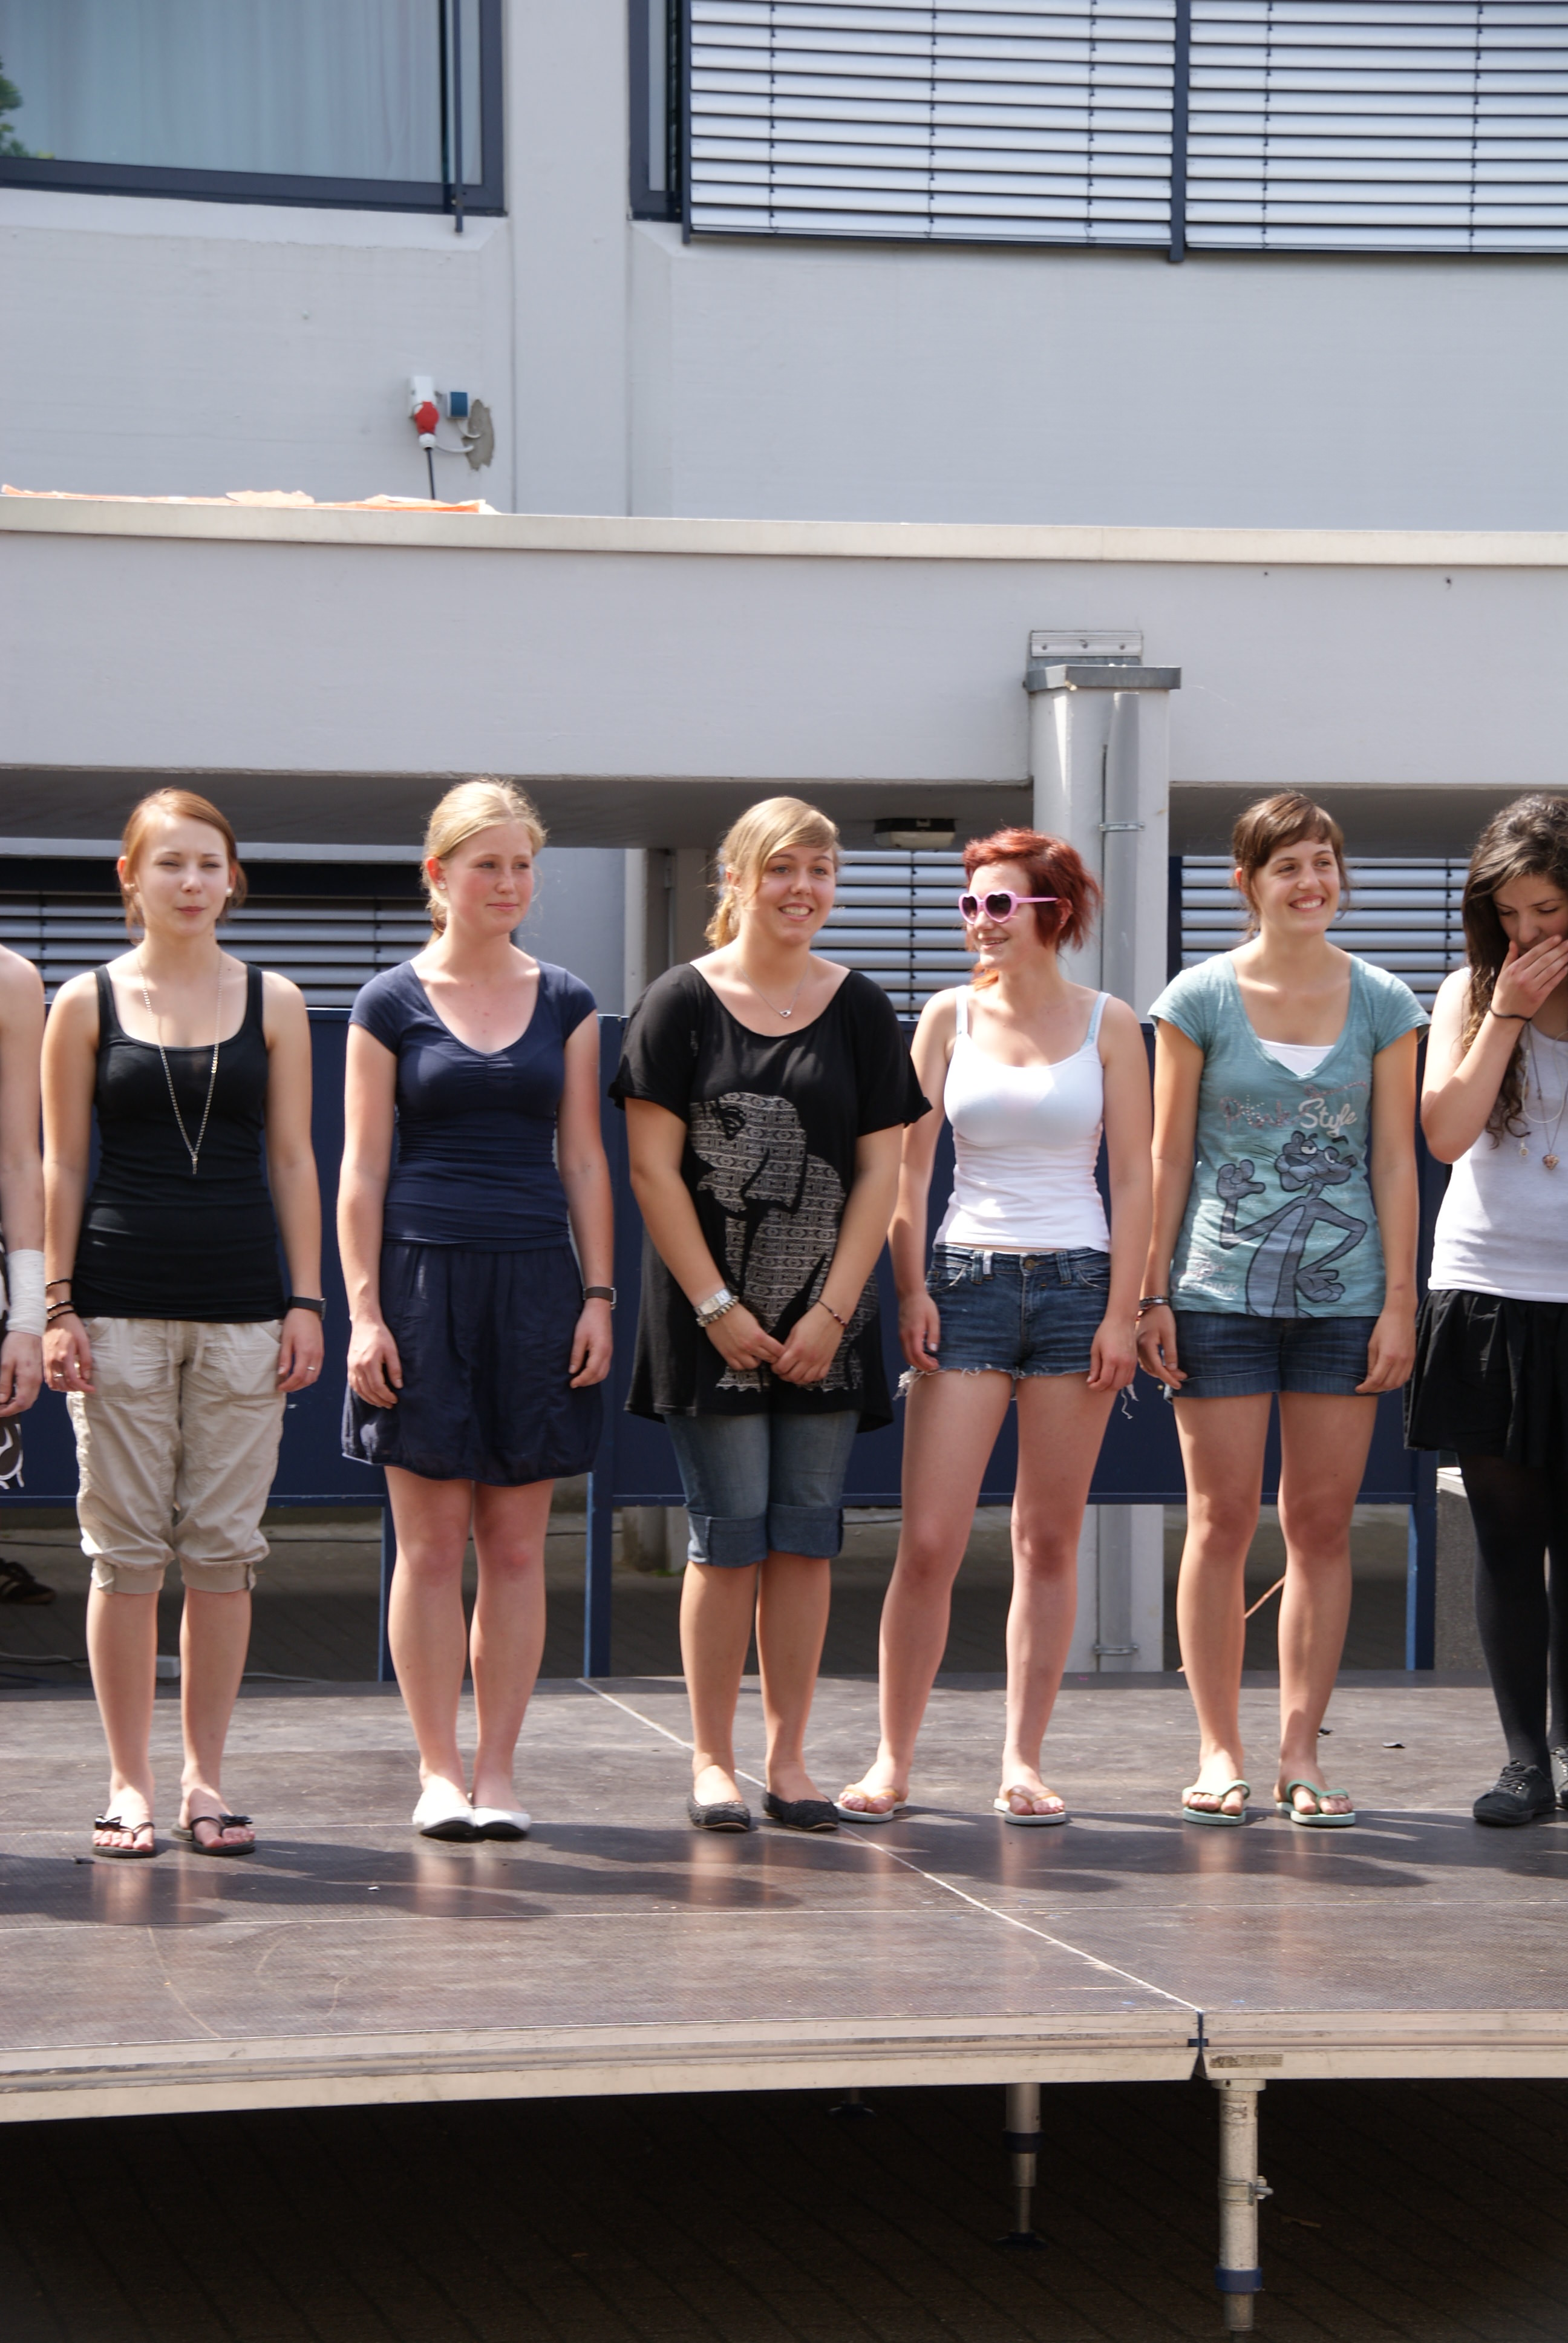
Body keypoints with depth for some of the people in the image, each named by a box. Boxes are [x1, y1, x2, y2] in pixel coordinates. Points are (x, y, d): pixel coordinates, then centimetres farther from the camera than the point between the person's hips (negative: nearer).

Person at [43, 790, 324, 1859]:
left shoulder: (274, 1004, 8)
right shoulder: (87, 1003, 4)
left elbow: (293, 1161, 9)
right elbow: (62, 1166, 5)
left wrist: (307, 1300, 3)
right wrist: (59, 1305, -2)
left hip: (242, 1305, 1)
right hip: (121, 1306, -1)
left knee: (224, 1547, 2)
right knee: (126, 1547, -1)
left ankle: (206, 1776, 10)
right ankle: (130, 1784, 5)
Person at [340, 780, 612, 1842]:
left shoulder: (565, 1003, 10)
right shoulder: (392, 1005, 3)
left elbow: (583, 1159, 11)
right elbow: (363, 1169, 2)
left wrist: (597, 1294, 2)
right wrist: (364, 1309, -5)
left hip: (535, 1284, 2)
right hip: (424, 1277, -2)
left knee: (518, 1545, 2)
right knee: (432, 1542, -1)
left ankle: (497, 1770, 7)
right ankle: (440, 1771, 5)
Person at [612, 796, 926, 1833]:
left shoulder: (862, 1008, 7)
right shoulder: (682, 1002, -1)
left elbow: (880, 1170, 4)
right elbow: (653, 1167, -4)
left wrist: (831, 1312, -5)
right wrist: (717, 1307, -10)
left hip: (826, 1320, 3)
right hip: (710, 1314, -3)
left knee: (806, 1537, 3)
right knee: (730, 1534, -3)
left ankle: (790, 1759, 10)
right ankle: (714, 1763, 6)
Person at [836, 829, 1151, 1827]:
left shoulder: (1108, 1024, 3)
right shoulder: (950, 1016, 6)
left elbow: (1133, 1178, 2)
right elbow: (910, 1164, 7)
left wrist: (1121, 1312, -5)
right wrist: (912, 1288, -3)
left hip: (1075, 1283, 0)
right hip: (967, 1281, 0)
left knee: (1049, 1539, 3)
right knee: (930, 1540, -6)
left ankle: (1024, 1762, 9)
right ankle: (894, 1760, 1)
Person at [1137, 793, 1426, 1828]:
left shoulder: (1384, 1005, 6)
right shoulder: (1200, 998, 1)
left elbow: (1394, 1160, 6)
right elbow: (1168, 1158, 3)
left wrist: (1400, 1300, 0)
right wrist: (1153, 1294, -2)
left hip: (1344, 1292, 1)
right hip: (1224, 1290, -1)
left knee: (1323, 1522, 2)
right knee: (1223, 1519, -1)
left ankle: (1301, 1752, 8)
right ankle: (1220, 1751, 6)